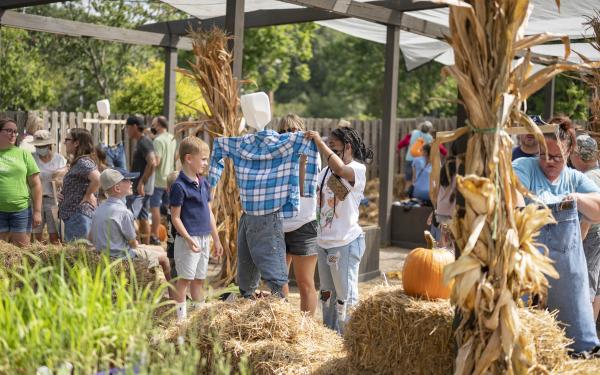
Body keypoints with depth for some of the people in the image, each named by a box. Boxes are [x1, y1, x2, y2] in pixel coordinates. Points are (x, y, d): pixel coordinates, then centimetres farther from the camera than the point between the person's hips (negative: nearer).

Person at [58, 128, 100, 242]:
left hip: (78, 215, -11)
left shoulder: (83, 162, -16)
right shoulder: (77, 162, 17)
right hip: (73, 215, 11)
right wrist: (62, 194, 9)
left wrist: (88, 196, -19)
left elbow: (97, 178, -34)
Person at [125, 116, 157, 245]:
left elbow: (152, 163, -27)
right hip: (141, 189, 10)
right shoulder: (141, 142, 16)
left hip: (140, 189, -10)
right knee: (143, 219, 13)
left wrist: (141, 183, -26)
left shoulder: (144, 142, -15)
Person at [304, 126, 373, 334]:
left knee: (345, 295, -2)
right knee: (327, 294, 18)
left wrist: (319, 142, -29)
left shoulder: (358, 169, -12)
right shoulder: (326, 171, 12)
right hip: (324, 242, 8)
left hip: (345, 243, -8)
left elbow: (340, 169, -34)